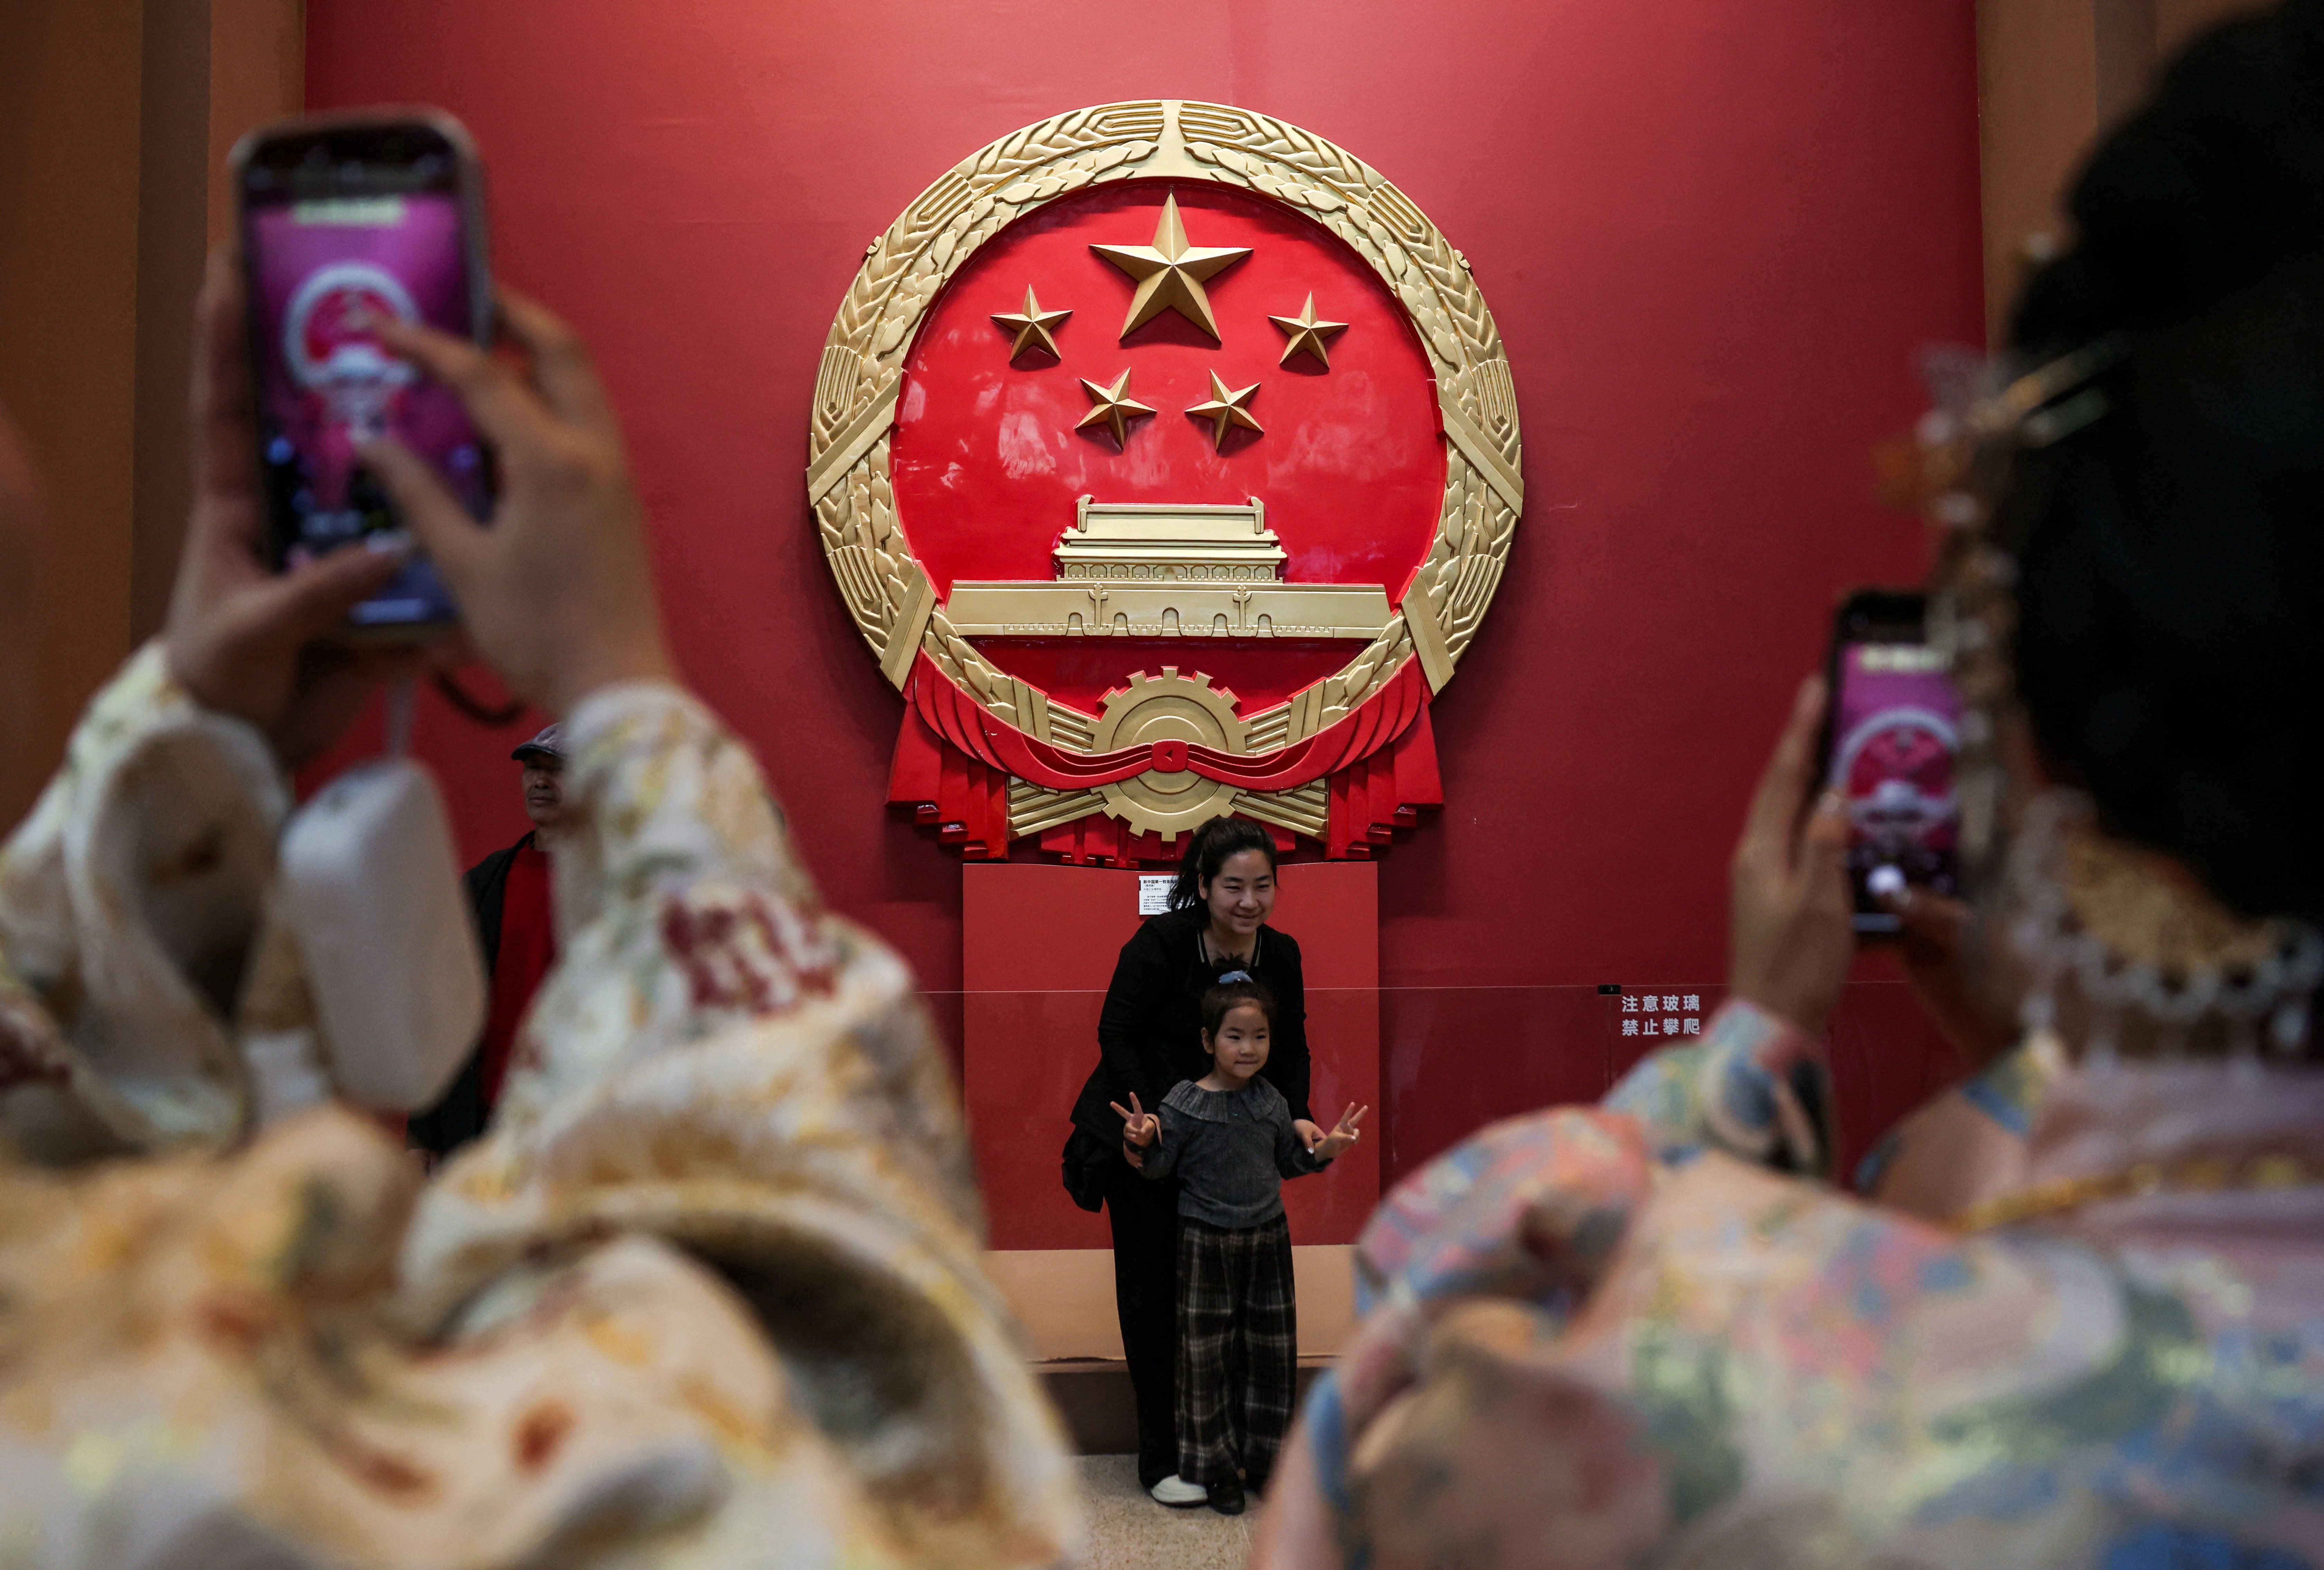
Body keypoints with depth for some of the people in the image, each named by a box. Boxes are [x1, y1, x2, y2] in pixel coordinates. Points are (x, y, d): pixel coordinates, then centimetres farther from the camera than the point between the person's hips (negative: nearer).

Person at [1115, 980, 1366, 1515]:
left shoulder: (1273, 1102, 2)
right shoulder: (1183, 1104, -12)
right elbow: (1158, 1168, -9)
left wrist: (1324, 1150, -1)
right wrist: (1141, 1145, -28)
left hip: (1267, 1237, 4)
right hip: (1206, 1244, -4)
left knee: (1270, 1351, 10)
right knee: (1209, 1354, 3)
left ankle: (1261, 1461, 25)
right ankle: (1215, 1467, 18)